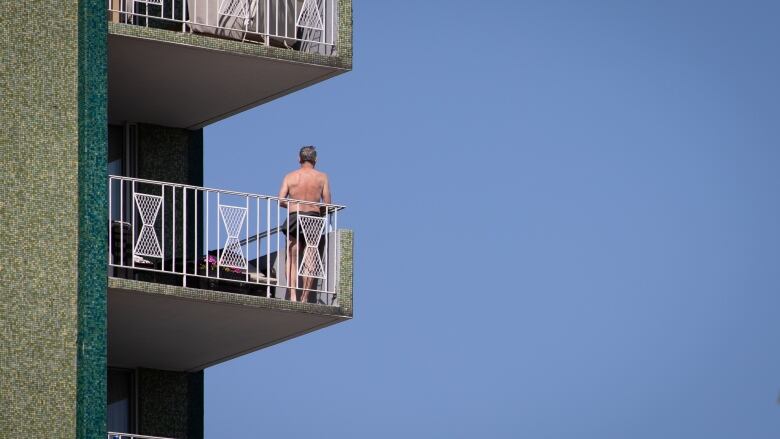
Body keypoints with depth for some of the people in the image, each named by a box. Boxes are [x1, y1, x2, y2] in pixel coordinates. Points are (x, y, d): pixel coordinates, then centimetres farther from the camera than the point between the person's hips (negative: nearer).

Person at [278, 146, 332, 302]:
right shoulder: (322, 177, 3)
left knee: (292, 259, 4)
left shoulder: (290, 177, 4)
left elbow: (281, 200, -2)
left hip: (294, 218, 0)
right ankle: (305, 297, 3)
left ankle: (292, 295, -11)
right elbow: (327, 204, 0)